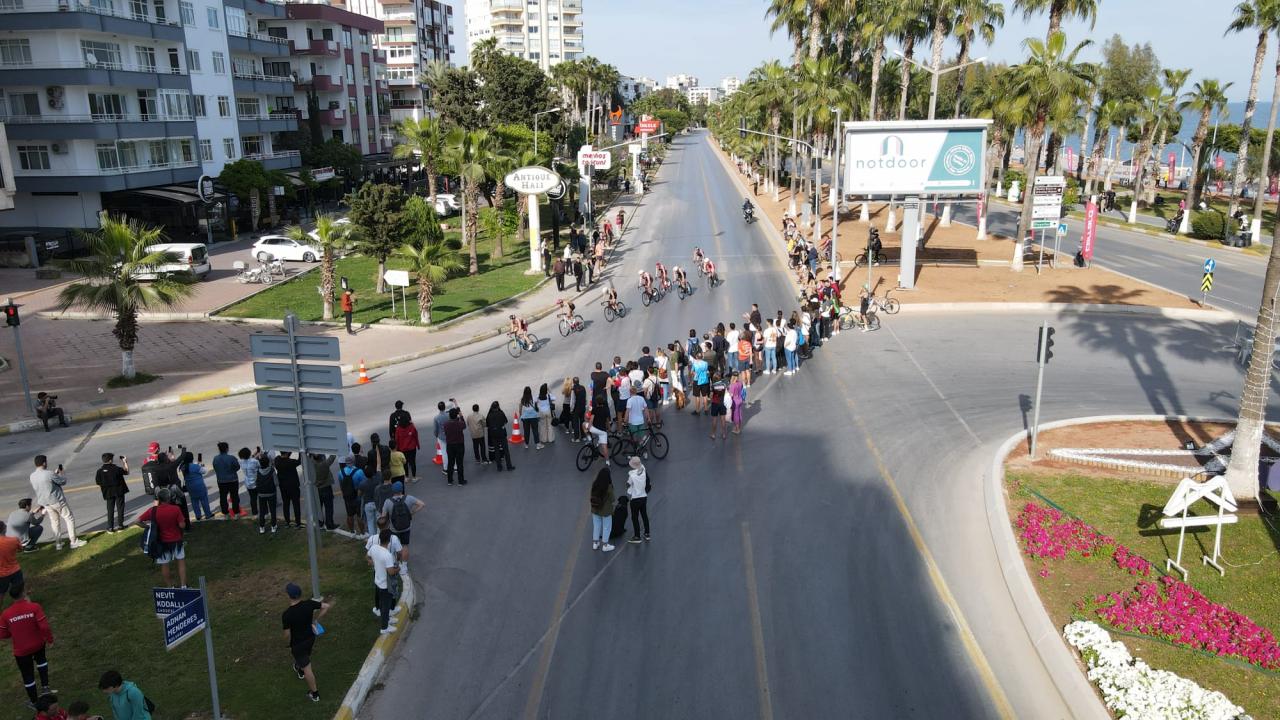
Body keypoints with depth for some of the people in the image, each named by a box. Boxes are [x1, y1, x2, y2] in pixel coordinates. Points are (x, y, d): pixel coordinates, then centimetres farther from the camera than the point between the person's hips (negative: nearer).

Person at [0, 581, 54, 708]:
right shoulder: (34, 607, -21)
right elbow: (44, 626, -22)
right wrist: (50, 639, -5)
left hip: (21, 651, 0)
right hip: (38, 644, 0)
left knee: (27, 675, 17)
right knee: (41, 659, 34)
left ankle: (35, 702, 33)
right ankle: (45, 686, 27)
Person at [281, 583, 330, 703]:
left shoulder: (286, 614, -31)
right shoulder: (308, 604, -19)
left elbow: (287, 634, -20)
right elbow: (327, 606, -9)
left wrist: (290, 645, 3)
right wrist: (316, 619, 2)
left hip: (297, 643, -5)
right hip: (310, 638, 5)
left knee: (307, 668, 9)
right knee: (305, 656, 36)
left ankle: (314, 694, 23)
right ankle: (299, 670, 67)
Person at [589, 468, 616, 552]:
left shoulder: (594, 484, -10)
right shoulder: (609, 486, -24)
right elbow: (612, 499, -15)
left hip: (595, 509, 5)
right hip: (606, 510, -5)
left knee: (596, 525, 19)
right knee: (606, 527, 11)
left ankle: (595, 543, 29)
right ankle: (605, 545, 18)